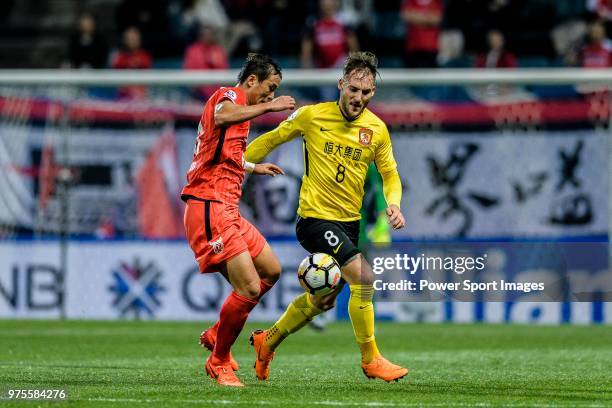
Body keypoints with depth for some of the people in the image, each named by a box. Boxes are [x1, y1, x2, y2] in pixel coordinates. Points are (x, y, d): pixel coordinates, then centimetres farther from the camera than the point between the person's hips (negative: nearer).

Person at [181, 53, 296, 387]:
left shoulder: (235, 104, 23)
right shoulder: (228, 95, -8)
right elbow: (221, 116, -36)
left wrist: (254, 168, 57)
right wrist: (268, 107, -31)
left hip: (227, 210, 11)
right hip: (209, 208, -11)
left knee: (271, 271, 17)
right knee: (250, 287, -14)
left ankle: (215, 334, 25)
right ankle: (218, 362, 1)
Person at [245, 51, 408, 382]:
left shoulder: (377, 130, 1)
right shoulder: (312, 116, -9)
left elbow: (389, 174, 12)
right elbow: (270, 140, 5)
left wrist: (393, 204, -7)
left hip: (349, 222, 6)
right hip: (315, 216, -6)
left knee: (323, 299, 16)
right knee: (363, 277, -21)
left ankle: (267, 341, 38)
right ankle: (370, 360, -10)